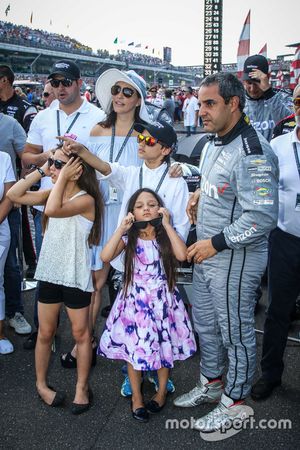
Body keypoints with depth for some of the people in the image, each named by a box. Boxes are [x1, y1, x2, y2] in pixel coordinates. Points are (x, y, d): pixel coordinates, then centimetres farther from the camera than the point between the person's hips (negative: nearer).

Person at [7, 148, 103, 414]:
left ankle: (82, 387, 26)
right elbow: (13, 195, -4)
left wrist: (62, 176, -25)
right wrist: (41, 171, -8)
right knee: (45, 333, 16)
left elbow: (52, 210, -34)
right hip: (49, 272, 6)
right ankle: (41, 383, 33)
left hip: (76, 277, -5)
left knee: (81, 334, 10)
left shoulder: (86, 199, -17)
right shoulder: (52, 193, 3)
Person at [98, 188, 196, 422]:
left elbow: (182, 255, -22)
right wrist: (121, 228, -18)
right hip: (135, 299, 0)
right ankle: (136, 395, 27)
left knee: (164, 344, 10)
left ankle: (162, 390, 34)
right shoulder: (129, 237, -3)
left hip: (162, 299, 0)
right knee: (133, 346, 6)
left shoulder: (165, 236, -2)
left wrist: (167, 225, -18)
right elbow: (105, 256, -18)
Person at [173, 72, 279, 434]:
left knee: (235, 331, 7)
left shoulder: (252, 153, -23)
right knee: (204, 323, 22)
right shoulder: (216, 141, 8)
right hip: (207, 254, 10)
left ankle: (235, 403, 28)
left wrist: (216, 243, -23)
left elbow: (262, 217, -28)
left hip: (235, 259, -10)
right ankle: (211, 384, 43)